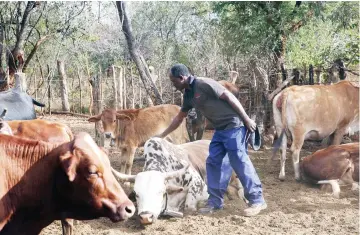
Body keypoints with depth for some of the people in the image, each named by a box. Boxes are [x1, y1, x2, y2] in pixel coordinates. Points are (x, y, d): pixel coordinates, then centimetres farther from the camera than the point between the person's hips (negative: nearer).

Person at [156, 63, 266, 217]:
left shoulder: (204, 84, -16)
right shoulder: (188, 95, 11)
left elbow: (229, 97, -17)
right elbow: (179, 118, 24)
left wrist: (247, 119, -17)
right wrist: (162, 135, 30)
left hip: (233, 125, -9)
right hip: (220, 129, 9)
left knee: (239, 162, -9)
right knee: (213, 163, 7)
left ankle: (257, 200, -1)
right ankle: (215, 201, 15)